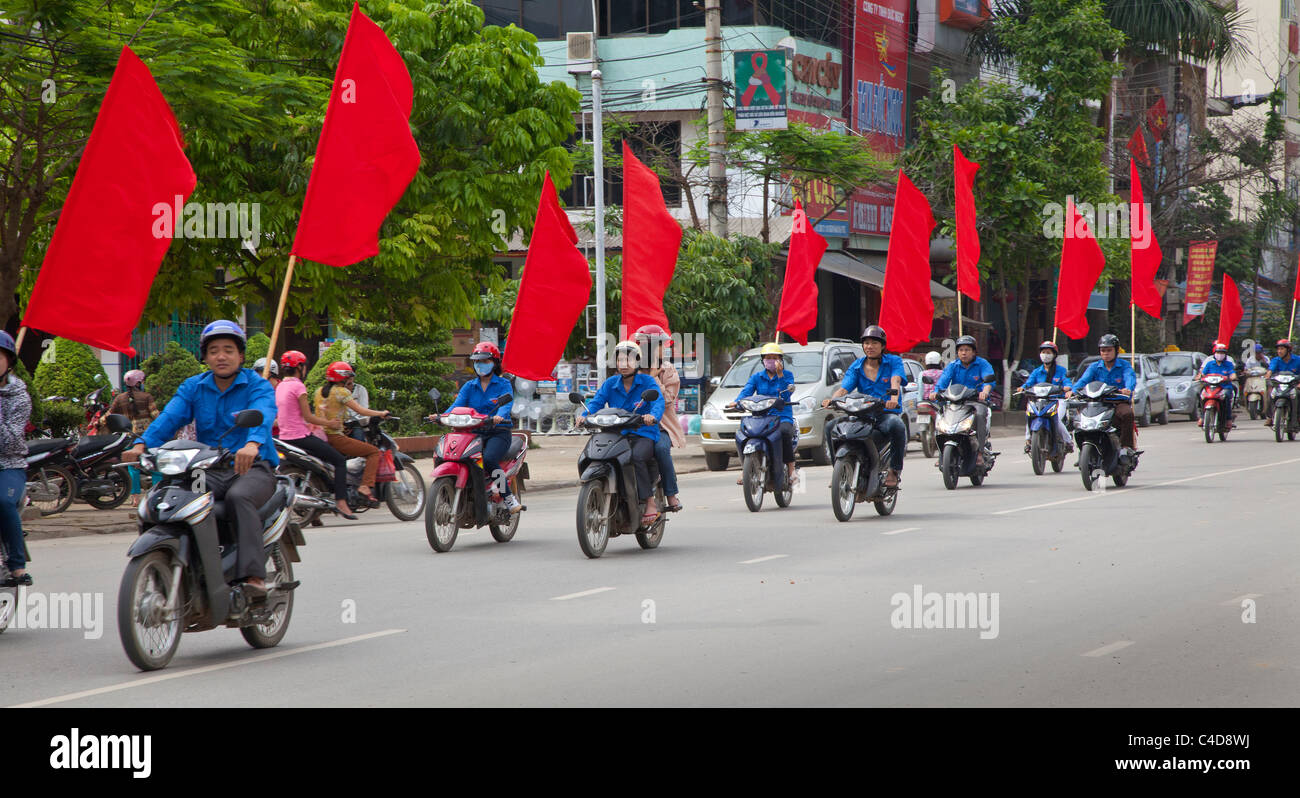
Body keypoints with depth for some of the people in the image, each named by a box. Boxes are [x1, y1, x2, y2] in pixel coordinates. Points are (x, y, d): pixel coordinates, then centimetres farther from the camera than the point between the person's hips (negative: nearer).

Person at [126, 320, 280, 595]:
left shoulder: (258, 386, 0)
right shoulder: (193, 387, 14)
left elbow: (262, 415, -22)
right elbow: (170, 417, -2)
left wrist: (252, 444, -46)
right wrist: (143, 444, -23)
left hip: (253, 467, -4)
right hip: (209, 470, 4)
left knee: (238, 497, -36)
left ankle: (254, 574, -42)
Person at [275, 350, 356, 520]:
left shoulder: (280, 387, 15)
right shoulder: (298, 386, -12)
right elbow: (307, 417, -14)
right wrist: (329, 423, 0)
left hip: (285, 436, 9)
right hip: (301, 436, -9)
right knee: (340, 461, -5)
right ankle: (340, 501, -17)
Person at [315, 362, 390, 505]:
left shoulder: (320, 391, 15)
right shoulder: (341, 391, -7)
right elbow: (360, 410, -9)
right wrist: (381, 413, 2)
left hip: (320, 437, 8)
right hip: (335, 437, -8)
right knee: (374, 452, -5)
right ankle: (366, 486, -19)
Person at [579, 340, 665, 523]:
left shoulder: (648, 382, 2)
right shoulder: (610, 384, 14)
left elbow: (658, 402, -15)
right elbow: (597, 401, 0)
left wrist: (653, 415, -39)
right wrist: (585, 415, -23)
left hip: (643, 434, -4)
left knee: (636, 456, -37)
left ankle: (650, 503, -31)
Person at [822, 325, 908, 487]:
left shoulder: (894, 361, 6)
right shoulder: (856, 366, 13)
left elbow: (895, 380, -16)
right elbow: (843, 388, 0)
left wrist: (894, 396, -39)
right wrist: (831, 400, -24)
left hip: (887, 413, -3)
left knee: (896, 425, -39)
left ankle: (895, 471, -23)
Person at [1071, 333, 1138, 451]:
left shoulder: (1124, 365, 4)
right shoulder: (1094, 367, 12)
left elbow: (1130, 377, -16)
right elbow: (1083, 380, -4)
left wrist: (1128, 388, -42)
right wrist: (1073, 390, -27)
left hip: (1120, 402, -3)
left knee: (1127, 414, -36)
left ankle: (1126, 446, -29)